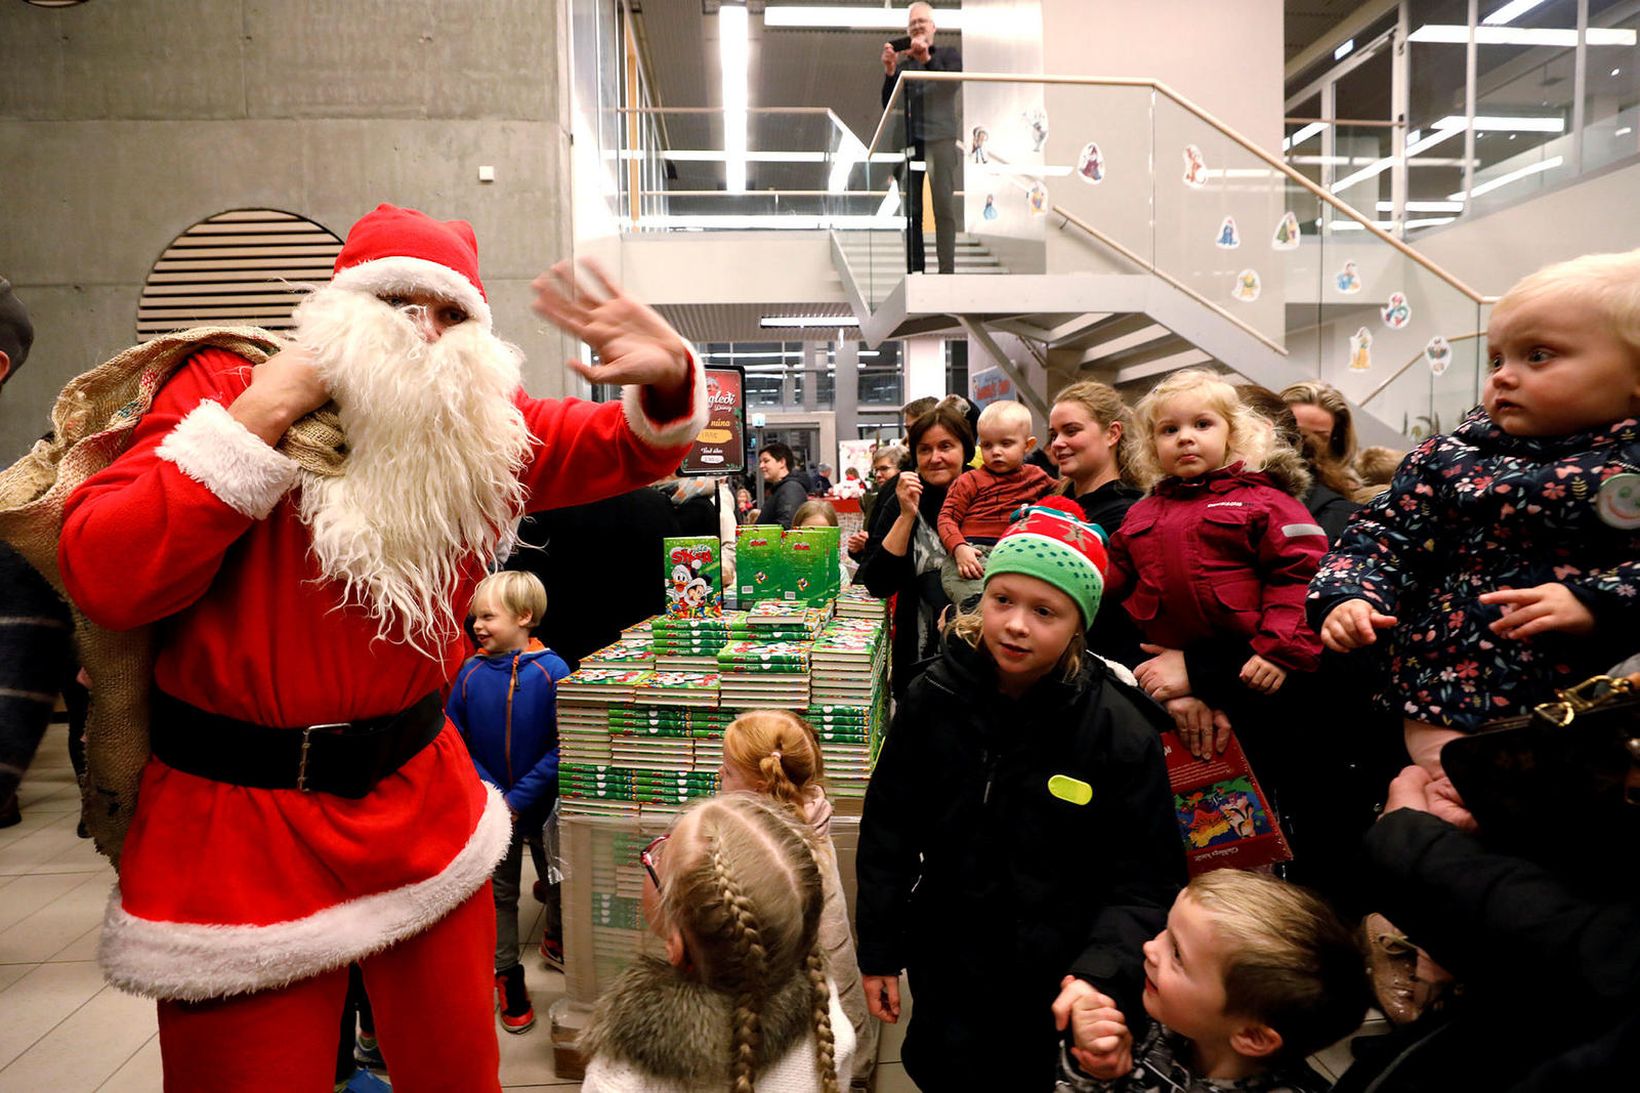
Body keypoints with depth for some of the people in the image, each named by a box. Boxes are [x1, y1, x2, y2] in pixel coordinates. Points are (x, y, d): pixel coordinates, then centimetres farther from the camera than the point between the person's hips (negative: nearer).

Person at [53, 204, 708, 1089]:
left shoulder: (485, 431, 2)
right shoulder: (224, 386, -7)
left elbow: (630, 449, 7)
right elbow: (101, 578, -17)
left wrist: (667, 375, -16)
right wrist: (261, 413, -21)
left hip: (424, 805, 4)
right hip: (243, 823, -3)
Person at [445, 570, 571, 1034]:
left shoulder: (552, 672, -17)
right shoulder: (471, 673, -9)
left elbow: (562, 747, -17)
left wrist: (519, 796, -20)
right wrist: (488, 791, -15)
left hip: (543, 802, -1)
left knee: (558, 882, 17)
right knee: (499, 891, 15)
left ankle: (556, 941, 46)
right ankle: (507, 974, 34)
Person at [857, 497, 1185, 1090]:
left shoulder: (1122, 732, -19)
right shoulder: (934, 698, -12)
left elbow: (1146, 881, -12)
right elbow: (888, 829, -3)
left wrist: (1100, 973, -27)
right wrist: (878, 950, 2)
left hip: (1054, 987, -2)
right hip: (946, 969, 2)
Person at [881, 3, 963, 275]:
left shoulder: (949, 54, 13)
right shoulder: (902, 64, 17)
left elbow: (952, 85, -5)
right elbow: (888, 105, 10)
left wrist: (927, 59, -15)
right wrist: (889, 71, -4)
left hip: (941, 139, -2)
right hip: (909, 141, 3)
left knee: (944, 207, -10)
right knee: (911, 211, -1)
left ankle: (947, 270, -12)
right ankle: (914, 271, 1)